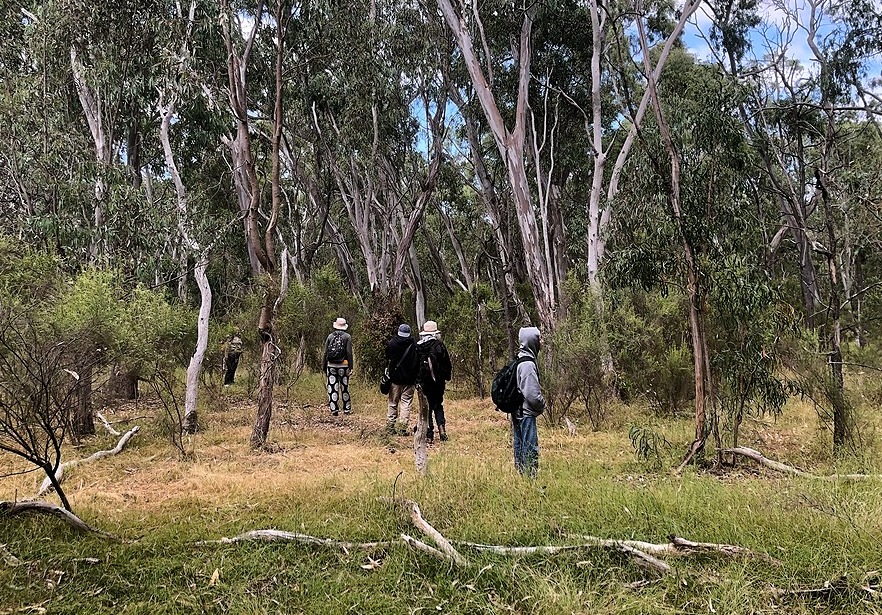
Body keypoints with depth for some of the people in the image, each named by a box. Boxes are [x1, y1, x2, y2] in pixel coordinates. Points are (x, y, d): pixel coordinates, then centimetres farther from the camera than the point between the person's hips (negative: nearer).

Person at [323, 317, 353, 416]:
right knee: (344, 388, 6)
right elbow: (349, 353, -6)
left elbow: (325, 353, 6)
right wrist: (350, 366, -4)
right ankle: (347, 409, 10)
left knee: (332, 388, 2)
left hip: (331, 366, 1)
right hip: (343, 365, -1)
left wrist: (324, 366, 12)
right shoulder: (347, 337, -1)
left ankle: (334, 409, 0)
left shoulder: (330, 336, 6)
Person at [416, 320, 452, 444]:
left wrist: (416, 380, 14)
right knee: (438, 405, 18)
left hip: (423, 382, 0)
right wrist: (447, 377, 13)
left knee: (427, 407, 6)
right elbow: (447, 364, -2)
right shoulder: (439, 346, -6)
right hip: (438, 381, 0)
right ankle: (441, 426, -1)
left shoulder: (417, 347, -2)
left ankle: (429, 436, 4)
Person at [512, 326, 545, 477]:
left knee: (519, 446, 15)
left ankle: (521, 474, 24)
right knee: (530, 448, -4)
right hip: (527, 413, -10)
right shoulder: (528, 364, -20)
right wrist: (542, 406, -5)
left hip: (517, 412, 10)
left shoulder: (519, 360, 9)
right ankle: (530, 475, 0)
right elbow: (532, 394, -22)